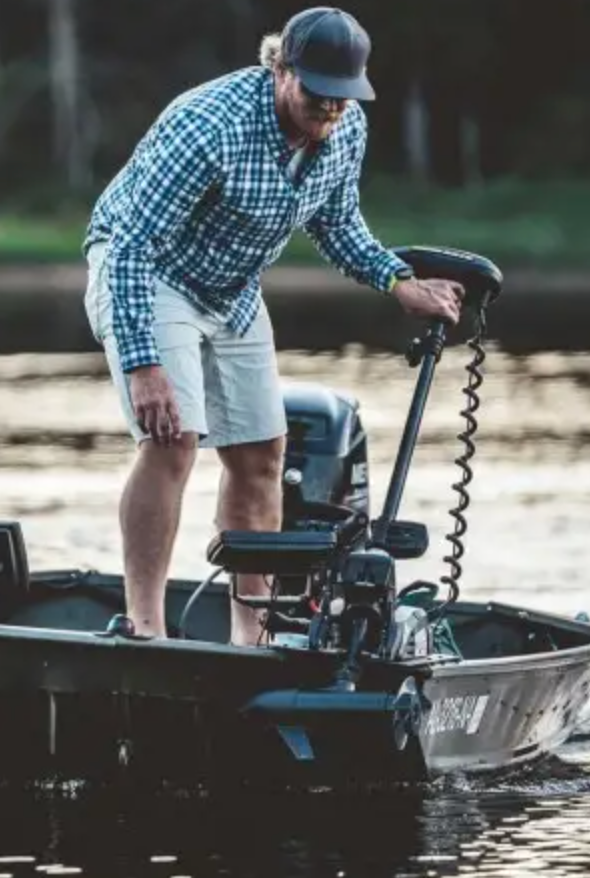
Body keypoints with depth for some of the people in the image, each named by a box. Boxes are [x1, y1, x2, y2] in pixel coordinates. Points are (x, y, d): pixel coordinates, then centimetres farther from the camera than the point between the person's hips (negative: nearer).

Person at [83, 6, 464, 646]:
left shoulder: (347, 131, -12)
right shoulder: (209, 128, -35)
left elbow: (336, 226, 8)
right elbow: (132, 248, -34)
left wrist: (400, 283, -8)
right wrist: (143, 366, -40)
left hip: (232, 292, 8)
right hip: (141, 273, -8)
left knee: (260, 452, 6)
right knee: (174, 438, -23)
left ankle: (252, 634, 15)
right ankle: (144, 627, -23)